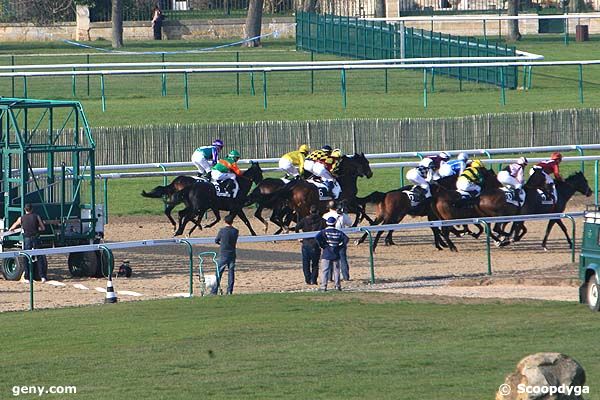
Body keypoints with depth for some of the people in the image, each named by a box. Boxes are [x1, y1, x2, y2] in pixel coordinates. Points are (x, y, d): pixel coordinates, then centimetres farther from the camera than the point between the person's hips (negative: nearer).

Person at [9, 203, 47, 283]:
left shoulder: (21, 218, 5)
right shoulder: (36, 217, 2)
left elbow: (15, 225, 26)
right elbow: (43, 228, 4)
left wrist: (10, 229, 49)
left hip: (27, 239, 0)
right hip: (36, 238, 0)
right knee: (39, 258, 3)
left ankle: (27, 278, 5)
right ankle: (42, 276, -4)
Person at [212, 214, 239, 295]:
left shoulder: (222, 230, -10)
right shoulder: (236, 231, -1)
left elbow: (216, 241, 1)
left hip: (223, 255, -3)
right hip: (232, 254, 3)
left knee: (219, 273, 1)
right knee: (231, 272, 8)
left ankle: (214, 291, 0)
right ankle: (230, 290, 6)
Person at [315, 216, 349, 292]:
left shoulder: (324, 232, -4)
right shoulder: (339, 232, 3)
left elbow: (317, 237, -19)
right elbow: (346, 239, -2)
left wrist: (321, 245, -8)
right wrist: (340, 246, 4)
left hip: (326, 255, -2)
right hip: (336, 254, 2)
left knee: (325, 270, -1)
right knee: (336, 270, 12)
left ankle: (323, 286, -8)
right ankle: (337, 285, 13)